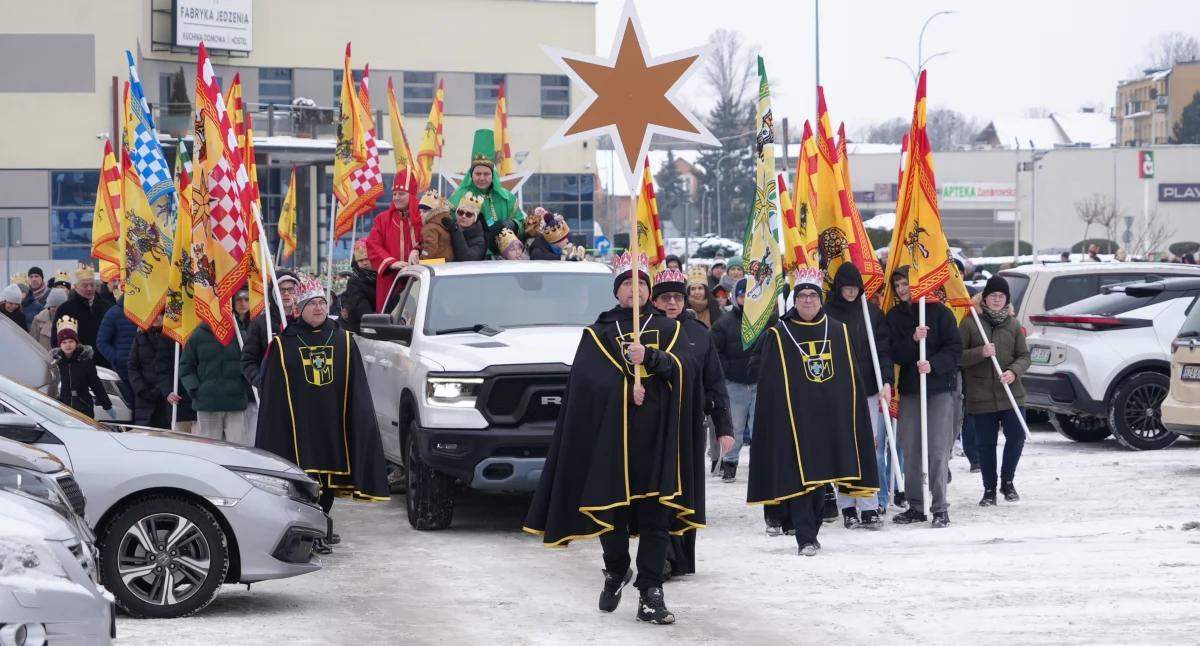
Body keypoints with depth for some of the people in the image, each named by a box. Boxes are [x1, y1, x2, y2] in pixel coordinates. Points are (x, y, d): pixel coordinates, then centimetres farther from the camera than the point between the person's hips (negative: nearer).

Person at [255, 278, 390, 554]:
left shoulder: (343, 340, 8)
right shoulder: (283, 344, 3)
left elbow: (357, 390, 8)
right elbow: (273, 394, 2)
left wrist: (360, 421, 2)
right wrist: (275, 427, -4)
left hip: (332, 424, 2)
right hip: (297, 425, -2)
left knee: (328, 479, 7)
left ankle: (321, 529, 20)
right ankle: (316, 533, -4)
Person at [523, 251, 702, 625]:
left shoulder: (668, 329, 15)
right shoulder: (598, 334, 11)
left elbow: (684, 369, -4)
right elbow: (586, 381, -3)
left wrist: (649, 358, -20)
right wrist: (627, 389, -15)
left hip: (657, 436, 0)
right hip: (610, 435, 0)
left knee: (656, 514, -5)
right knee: (610, 507, 0)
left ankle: (650, 594, -5)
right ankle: (616, 572, 28)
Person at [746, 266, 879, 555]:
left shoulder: (839, 331, 10)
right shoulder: (778, 335, 1)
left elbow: (852, 375, 13)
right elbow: (766, 378, 2)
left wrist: (851, 410, 8)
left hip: (830, 415, 3)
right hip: (793, 416, -3)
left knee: (821, 474, 8)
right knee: (800, 476, -8)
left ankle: (811, 532, 20)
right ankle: (805, 539, -8)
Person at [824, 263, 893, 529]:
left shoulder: (873, 313, 6)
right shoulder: (827, 313, 1)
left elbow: (884, 349, 3)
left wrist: (887, 381, -9)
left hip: (868, 390, 1)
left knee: (870, 448, -3)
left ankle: (870, 508, -2)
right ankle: (847, 507, 5)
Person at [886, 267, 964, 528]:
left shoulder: (939, 311, -1)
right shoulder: (894, 316, 9)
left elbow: (955, 349, -4)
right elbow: (896, 354, 0)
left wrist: (933, 364, -19)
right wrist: (913, 340, -18)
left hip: (940, 388, -4)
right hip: (909, 389, 4)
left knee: (938, 450, -7)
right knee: (911, 449, 4)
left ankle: (940, 508, -4)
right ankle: (916, 506, 13)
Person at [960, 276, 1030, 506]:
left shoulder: (1013, 324, 7)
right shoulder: (969, 323, -2)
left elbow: (1024, 356, 7)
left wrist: (1014, 371, -13)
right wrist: (980, 353, -21)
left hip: (1011, 394, 2)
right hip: (981, 396, -2)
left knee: (1016, 437, -3)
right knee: (986, 443, 2)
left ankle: (1007, 481, 19)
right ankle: (989, 489, 15)